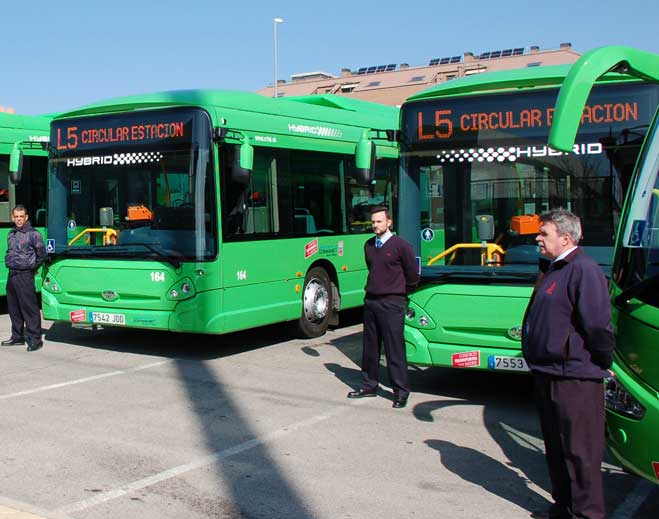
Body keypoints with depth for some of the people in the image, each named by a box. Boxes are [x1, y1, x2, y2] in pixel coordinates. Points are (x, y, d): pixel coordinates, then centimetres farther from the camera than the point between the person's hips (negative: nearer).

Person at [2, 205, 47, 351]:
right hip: (12, 275, 8)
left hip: (25, 276, -7)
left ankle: (35, 339, -4)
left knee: (29, 308, -7)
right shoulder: (11, 234, 13)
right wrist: (11, 264, 15)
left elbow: (42, 254, -3)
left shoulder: (33, 234, -8)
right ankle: (17, 336, 26)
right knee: (14, 309, 14)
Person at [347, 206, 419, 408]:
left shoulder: (401, 246, -8)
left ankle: (401, 392, 3)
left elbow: (413, 275, -2)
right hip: (370, 301, 6)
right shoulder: (368, 245, 10)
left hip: (391, 303, -6)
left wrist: (400, 293, 7)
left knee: (394, 350, -4)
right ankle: (369, 385, 23)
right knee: (370, 347, 12)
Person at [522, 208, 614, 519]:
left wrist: (603, 362, -11)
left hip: (574, 379, -10)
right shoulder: (552, 268, 14)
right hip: (546, 375, 10)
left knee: (580, 451, 0)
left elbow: (598, 324, -21)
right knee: (556, 448, 19)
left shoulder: (584, 270, -18)